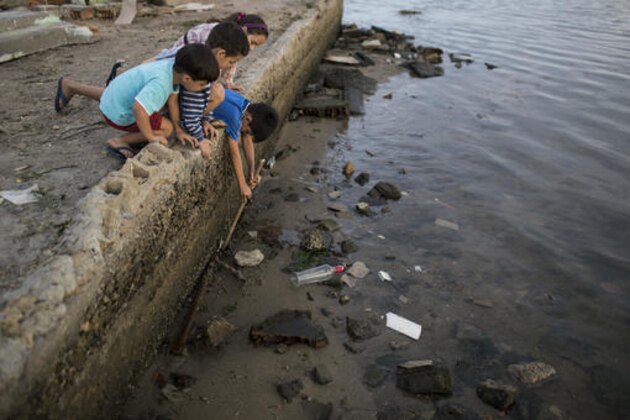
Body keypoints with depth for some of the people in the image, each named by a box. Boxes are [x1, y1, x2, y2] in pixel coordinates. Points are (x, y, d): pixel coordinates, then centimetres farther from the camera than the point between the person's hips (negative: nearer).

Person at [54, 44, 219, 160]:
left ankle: (69, 86, 56)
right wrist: (150, 136, -34)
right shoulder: (160, 83, -41)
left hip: (118, 93, 8)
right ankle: (120, 141, -9)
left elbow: (172, 95, -3)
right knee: (166, 128, -14)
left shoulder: (175, 66, -17)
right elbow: (138, 108, -49)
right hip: (119, 113, -8)